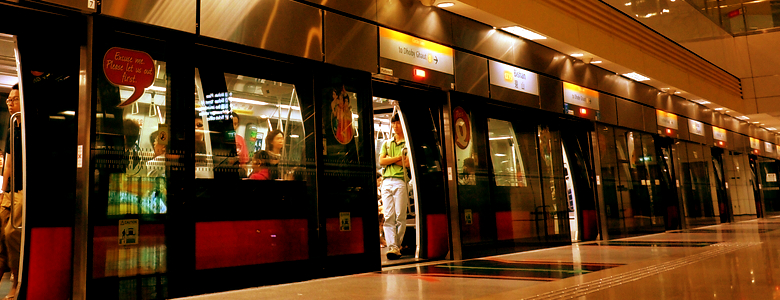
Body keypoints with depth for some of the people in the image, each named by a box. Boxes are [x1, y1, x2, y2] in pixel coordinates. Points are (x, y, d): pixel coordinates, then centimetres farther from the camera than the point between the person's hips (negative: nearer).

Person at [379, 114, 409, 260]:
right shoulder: (387, 143, 22)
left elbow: (407, 163, -7)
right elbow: (381, 161, 7)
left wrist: (390, 159, 0)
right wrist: (398, 158, -2)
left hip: (400, 181, -4)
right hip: (386, 181, 4)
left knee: (400, 216, -7)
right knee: (388, 216, -5)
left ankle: (398, 245, 0)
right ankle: (392, 247, -8)